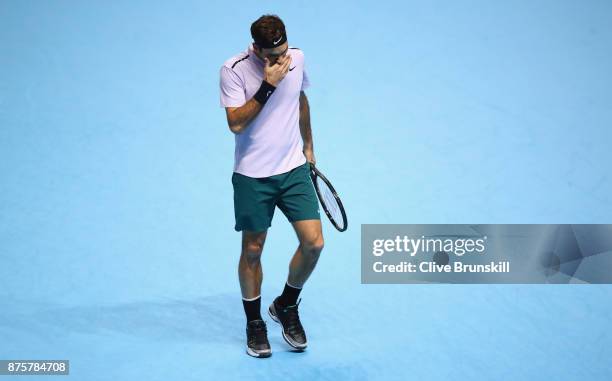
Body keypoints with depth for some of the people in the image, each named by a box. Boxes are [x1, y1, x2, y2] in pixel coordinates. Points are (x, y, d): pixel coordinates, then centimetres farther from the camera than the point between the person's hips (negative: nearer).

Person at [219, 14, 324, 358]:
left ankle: (286, 306, 21)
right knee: (252, 251, 6)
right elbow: (236, 123, -22)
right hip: (252, 177, -4)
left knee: (314, 243, -4)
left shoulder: (297, 58, -1)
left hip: (294, 169, 4)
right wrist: (268, 85, -27)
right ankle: (255, 323, 26)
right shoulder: (234, 70, -15)